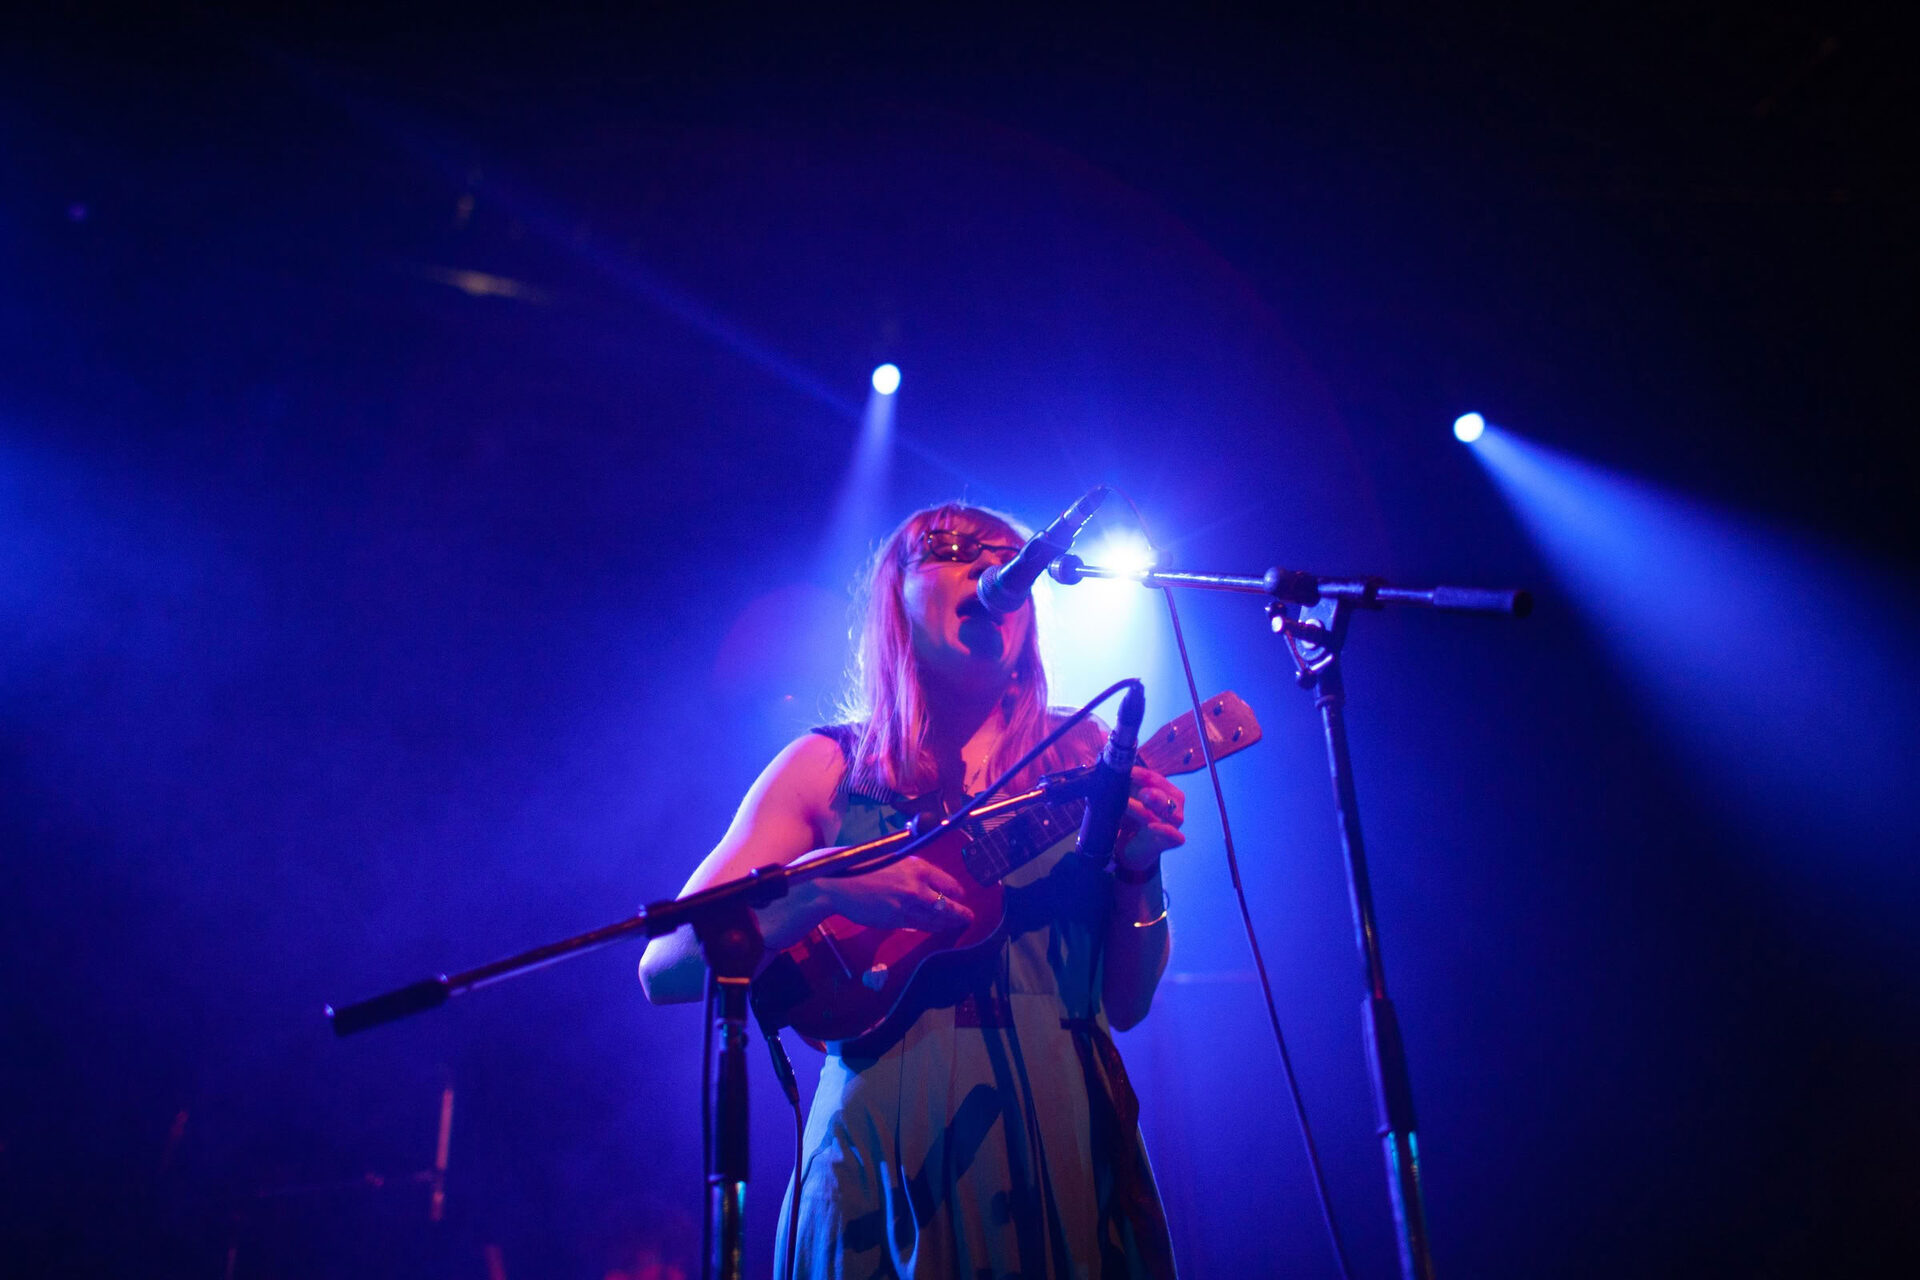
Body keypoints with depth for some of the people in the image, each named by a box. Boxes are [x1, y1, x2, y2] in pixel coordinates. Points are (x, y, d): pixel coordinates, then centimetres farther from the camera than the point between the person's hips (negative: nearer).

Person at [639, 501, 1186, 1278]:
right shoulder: (829, 768, 2)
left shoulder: (1080, 757, 5)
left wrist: (1137, 872, -13)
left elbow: (1126, 1003, 5)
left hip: (1067, 1134, 2)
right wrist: (822, 888, -22)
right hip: (888, 1142, -1)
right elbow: (664, 968, -6)